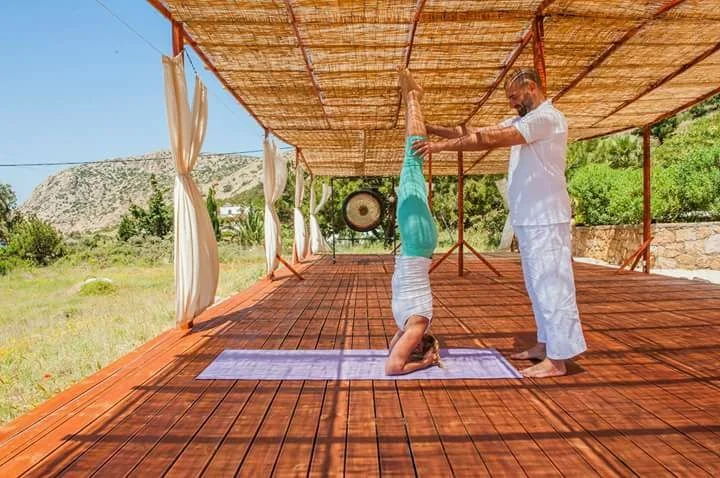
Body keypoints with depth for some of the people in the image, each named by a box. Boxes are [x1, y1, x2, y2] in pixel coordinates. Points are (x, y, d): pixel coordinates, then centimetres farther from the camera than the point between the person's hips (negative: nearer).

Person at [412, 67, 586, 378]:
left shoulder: (547, 117, -13)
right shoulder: (524, 121, 18)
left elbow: (491, 138, -21)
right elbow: (480, 134, 10)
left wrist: (442, 145, -19)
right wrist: (432, 129, 3)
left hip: (545, 220, -10)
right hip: (528, 220, 10)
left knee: (551, 284, -6)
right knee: (538, 285, 14)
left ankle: (558, 359, 1)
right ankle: (546, 345, 25)